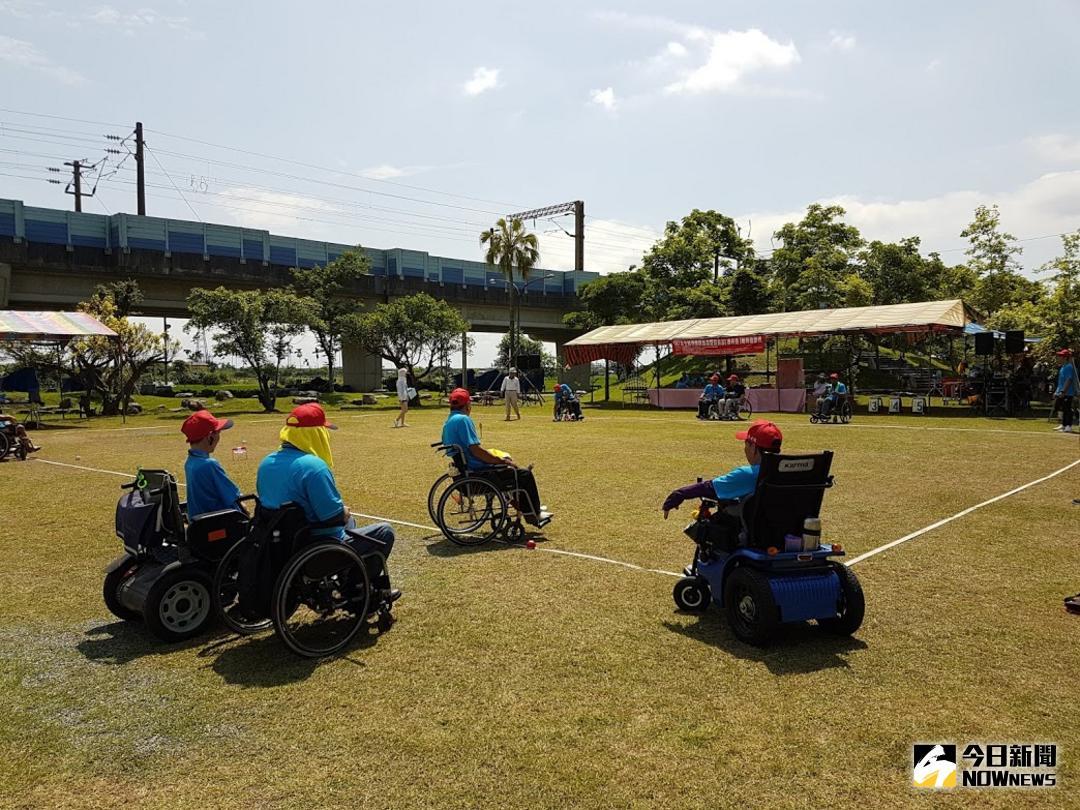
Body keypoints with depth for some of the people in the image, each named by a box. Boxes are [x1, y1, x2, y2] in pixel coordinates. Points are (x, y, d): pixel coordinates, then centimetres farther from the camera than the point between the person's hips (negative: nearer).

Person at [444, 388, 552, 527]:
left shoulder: (448, 422, 13)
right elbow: (475, 450, -25)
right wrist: (502, 461, -16)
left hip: (466, 469, 11)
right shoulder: (463, 419, -18)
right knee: (525, 474, -1)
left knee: (513, 470, 27)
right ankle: (534, 515, 12)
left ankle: (533, 508, 34)